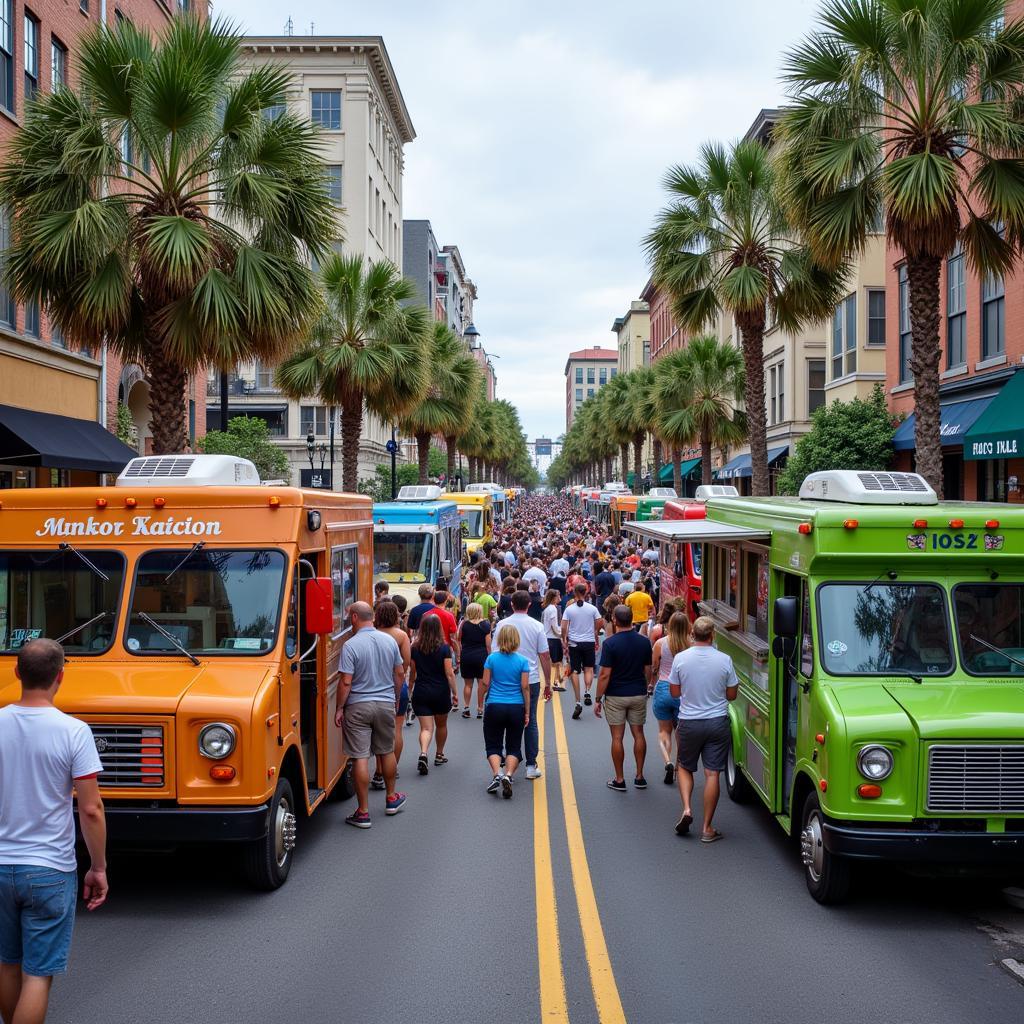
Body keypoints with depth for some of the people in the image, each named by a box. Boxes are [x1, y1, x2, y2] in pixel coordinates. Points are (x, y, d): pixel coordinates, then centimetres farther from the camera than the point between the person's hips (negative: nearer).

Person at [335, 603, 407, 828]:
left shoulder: (351, 645, -14)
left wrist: (339, 708, -6)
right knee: (387, 752, 21)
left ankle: (363, 812, 2)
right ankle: (391, 798, 35)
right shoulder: (390, 641, 1)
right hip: (386, 704, 5)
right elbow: (400, 674, 8)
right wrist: (395, 700, 20)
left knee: (360, 758, -1)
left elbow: (345, 682, -16)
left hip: (358, 707, -5)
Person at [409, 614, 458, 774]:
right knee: (441, 725, 21)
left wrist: (410, 690, 20)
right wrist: (454, 693, -3)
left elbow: (412, 673, 6)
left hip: (421, 691, 1)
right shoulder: (444, 648, -9)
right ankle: (439, 755, 34)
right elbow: (449, 673, -11)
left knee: (426, 728, -1)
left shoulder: (415, 648, -3)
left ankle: (423, 754, -26)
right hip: (441, 692, -1)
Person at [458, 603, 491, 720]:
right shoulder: (485, 625, -5)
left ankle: (466, 708, 6)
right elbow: (488, 644, -5)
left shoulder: (463, 624, -4)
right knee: (482, 683, 9)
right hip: (481, 656, -1)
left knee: (468, 684, 11)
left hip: (466, 656, 1)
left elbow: (458, 641, -2)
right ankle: (480, 709, 11)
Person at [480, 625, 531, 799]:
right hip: (516, 708, 1)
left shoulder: (492, 658, -3)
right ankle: (508, 775, -13)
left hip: (495, 706, 0)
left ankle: (497, 774, -17)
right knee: (513, 747, 10)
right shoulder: (522, 661, -3)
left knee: (493, 745, 8)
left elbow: (485, 684, -2)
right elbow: (525, 687, -4)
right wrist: (527, 712, 3)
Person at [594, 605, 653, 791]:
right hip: (639, 694, 4)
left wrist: (598, 699, -7)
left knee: (617, 737, 3)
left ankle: (619, 780, 8)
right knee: (638, 734, 13)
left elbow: (605, 675, -15)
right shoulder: (644, 642, -3)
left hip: (615, 697, -3)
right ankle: (640, 777, 17)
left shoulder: (610, 643, -15)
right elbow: (648, 671, 4)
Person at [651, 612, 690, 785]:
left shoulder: (660, 643, -10)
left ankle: (668, 761, -6)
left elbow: (653, 666, 0)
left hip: (663, 689, 0)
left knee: (664, 730, 17)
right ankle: (679, 767, 21)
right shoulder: (690, 645, -10)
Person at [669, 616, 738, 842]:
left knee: (685, 767, 20)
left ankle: (686, 809, 0)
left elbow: (674, 692, 0)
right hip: (718, 722, 0)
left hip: (689, 722, 0)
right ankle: (707, 828, 7)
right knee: (712, 773, 3)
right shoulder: (724, 660, -9)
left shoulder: (680, 658, -9)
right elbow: (732, 695, 0)